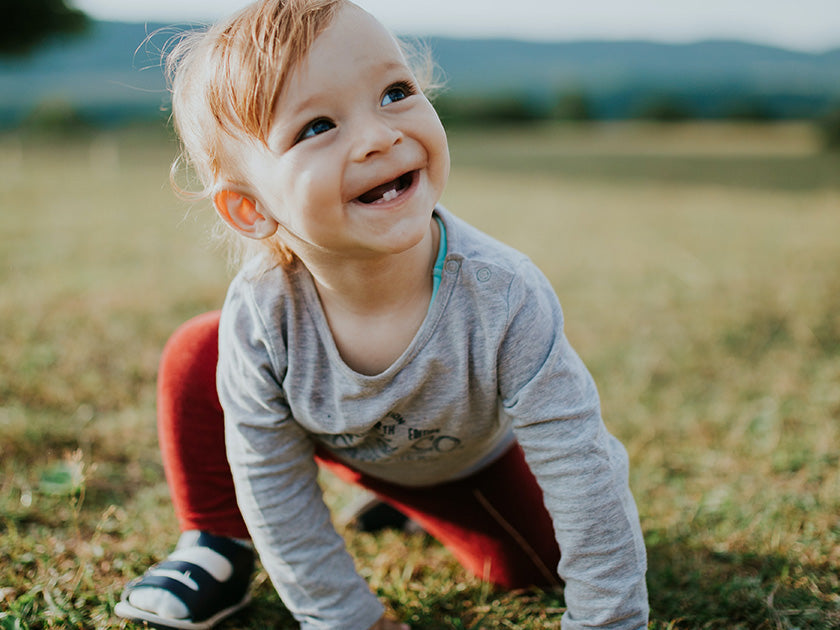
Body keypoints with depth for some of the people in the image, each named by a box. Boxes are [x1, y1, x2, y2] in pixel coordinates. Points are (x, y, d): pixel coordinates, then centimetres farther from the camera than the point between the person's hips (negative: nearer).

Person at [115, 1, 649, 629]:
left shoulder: (502, 301, -42)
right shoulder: (258, 320, -36)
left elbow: (586, 473, -33)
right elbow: (271, 485, -21)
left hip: (468, 453, 1)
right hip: (328, 436, 0)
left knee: (534, 564, -5)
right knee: (193, 358, -19)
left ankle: (423, 503, 27)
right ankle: (218, 551, 6)